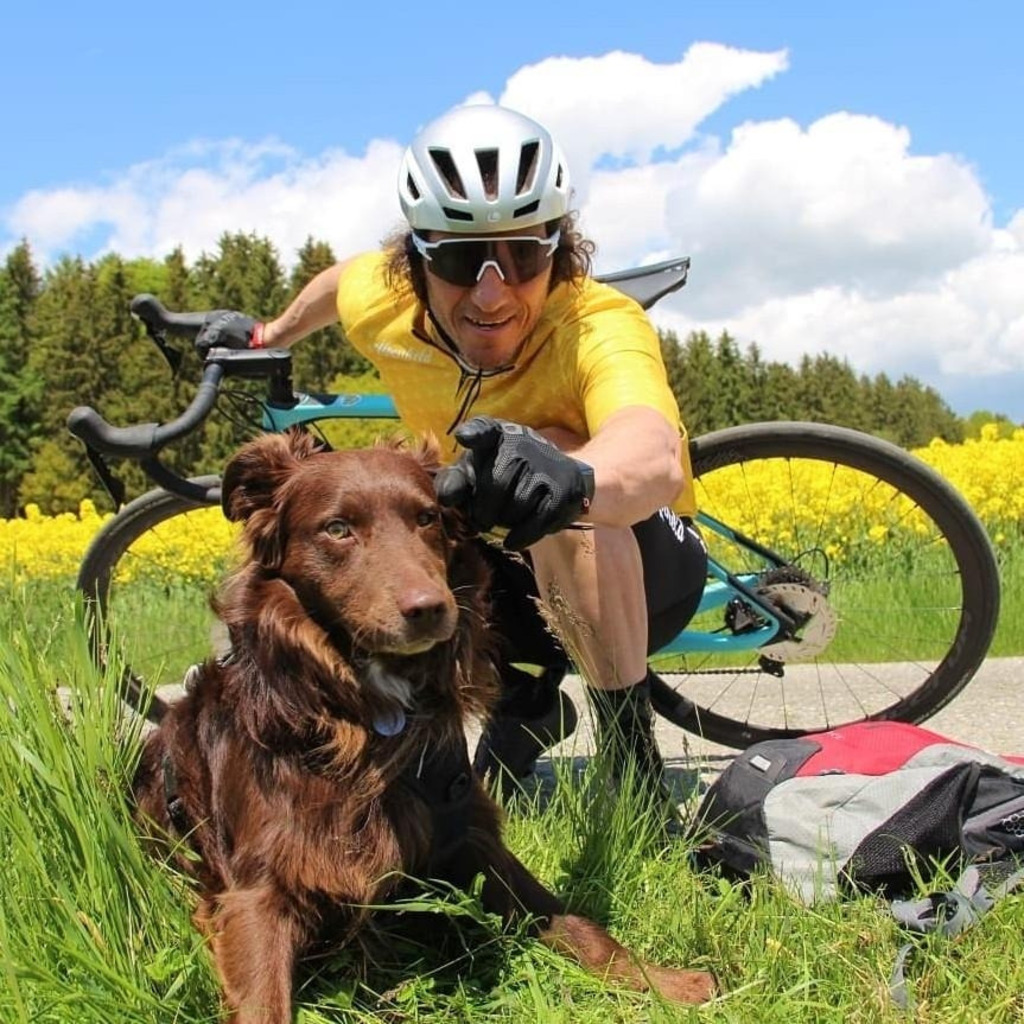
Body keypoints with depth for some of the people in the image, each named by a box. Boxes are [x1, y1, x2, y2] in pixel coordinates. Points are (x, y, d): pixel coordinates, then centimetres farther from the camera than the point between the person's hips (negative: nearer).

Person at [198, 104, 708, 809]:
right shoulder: (380, 302, -18)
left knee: (556, 479, -37)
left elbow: (658, 456, -55)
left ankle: (634, 754, -22)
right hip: (508, 566, 6)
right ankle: (523, 694, 5)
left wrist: (574, 478, -77)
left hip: (640, 571, -5)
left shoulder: (600, 328, -33)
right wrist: (268, 338, 26)